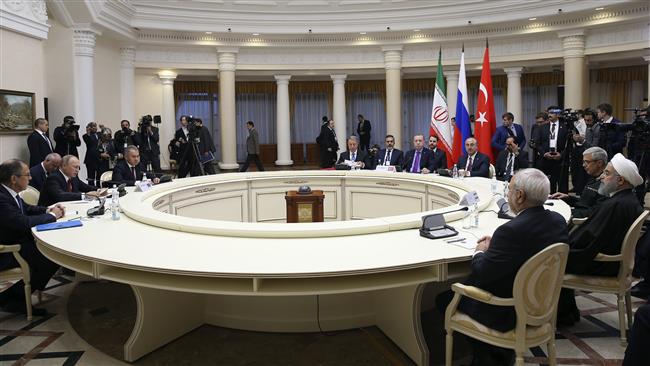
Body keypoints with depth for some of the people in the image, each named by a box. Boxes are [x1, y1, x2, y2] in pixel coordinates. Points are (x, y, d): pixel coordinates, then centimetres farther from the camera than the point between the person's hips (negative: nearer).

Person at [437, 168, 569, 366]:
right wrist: (494, 244, 6)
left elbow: (481, 274, -23)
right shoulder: (558, 220, -6)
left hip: (506, 312, -8)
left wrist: (480, 252, -3)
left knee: (444, 299, 11)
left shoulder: (512, 231, -31)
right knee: (466, 284, 26)